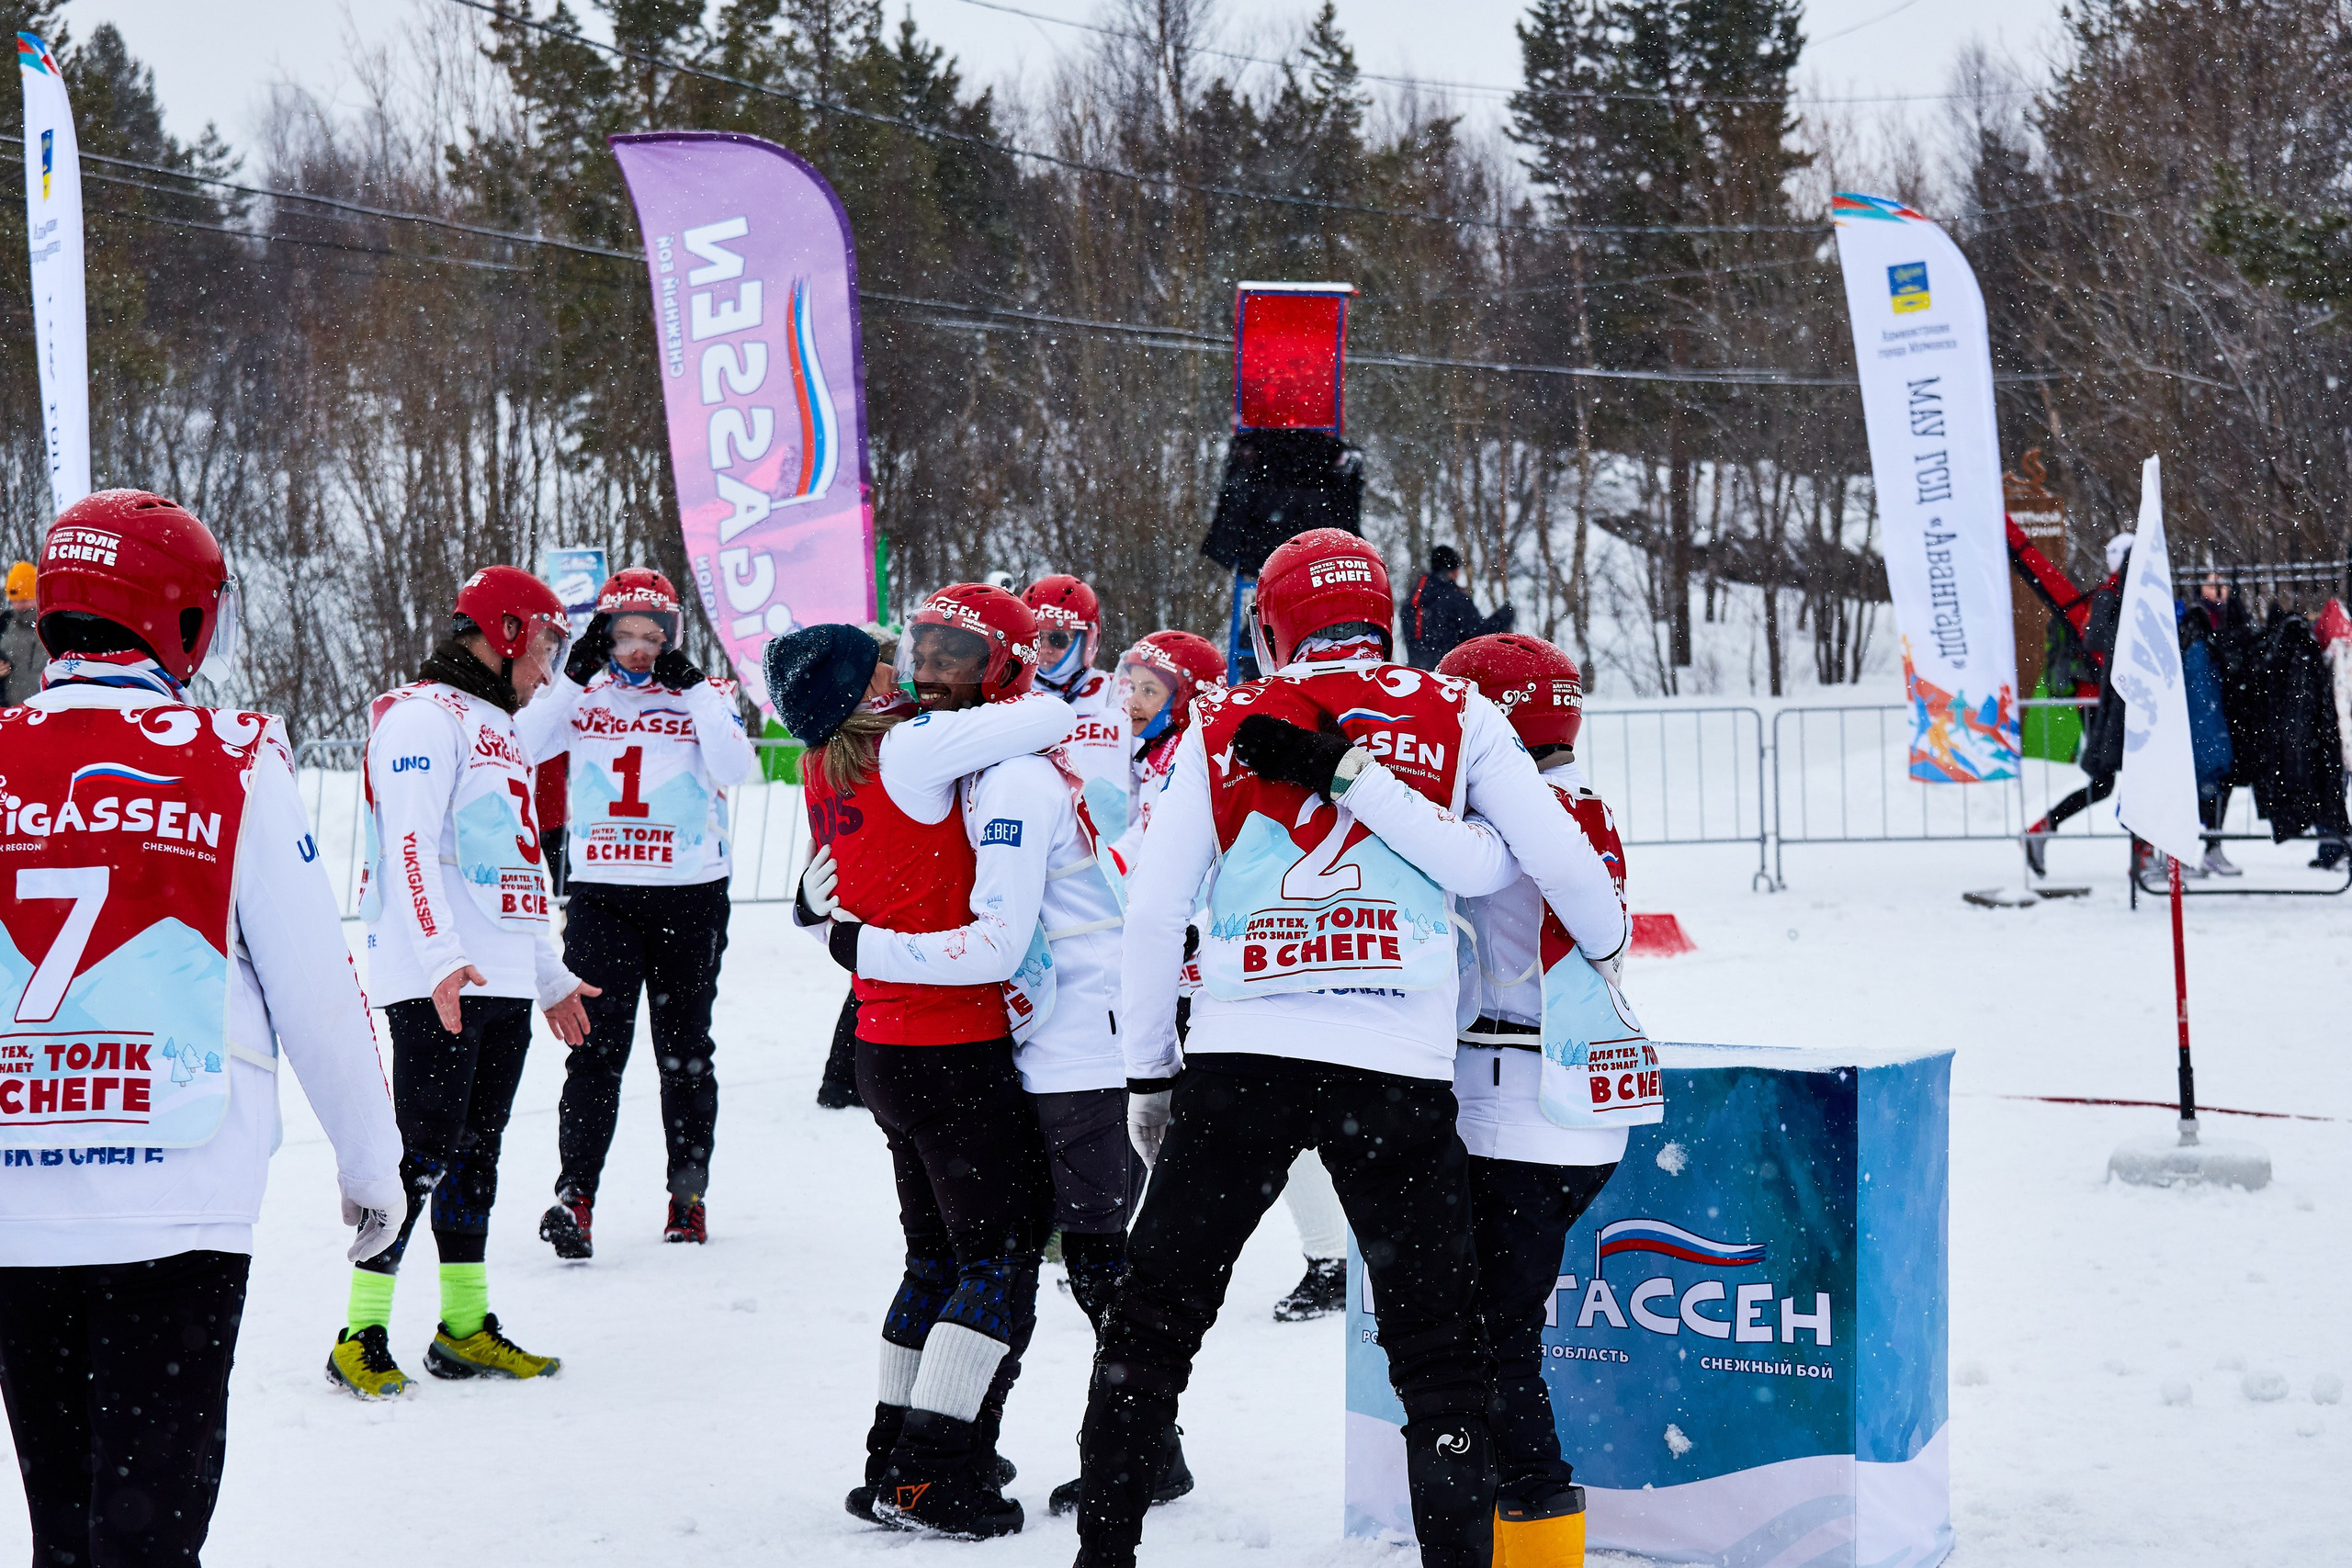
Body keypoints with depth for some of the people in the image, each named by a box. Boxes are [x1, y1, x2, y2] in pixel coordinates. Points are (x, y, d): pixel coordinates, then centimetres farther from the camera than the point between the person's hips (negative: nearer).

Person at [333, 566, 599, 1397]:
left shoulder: (497, 728, 24)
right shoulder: (424, 717, -7)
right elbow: (411, 845, -19)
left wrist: (553, 978, 29)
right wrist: (442, 955, -30)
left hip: (503, 983, 9)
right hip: (438, 984, -9)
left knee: (477, 1149, 11)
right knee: (426, 1149, -11)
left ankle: (465, 1328, 17)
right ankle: (362, 1337, -7)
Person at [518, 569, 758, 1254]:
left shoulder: (706, 695, 4)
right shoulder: (581, 695, 8)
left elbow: (737, 769, -14)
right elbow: (519, 747, -8)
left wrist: (693, 688, -13)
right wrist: (574, 675, -11)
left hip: (690, 895, 0)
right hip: (601, 894, 0)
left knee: (685, 1049, 9)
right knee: (597, 1045, -9)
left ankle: (689, 1193, 19)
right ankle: (575, 1194, -13)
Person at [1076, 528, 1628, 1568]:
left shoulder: (1222, 730, 11)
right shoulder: (1454, 715, 9)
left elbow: (1152, 914, 7)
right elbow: (1554, 857, 11)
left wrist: (1150, 1075, 15)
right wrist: (1607, 942, 32)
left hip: (1236, 1060, 1)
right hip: (1397, 1072, -1)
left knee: (1153, 1320, 14)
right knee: (1438, 1345, 8)